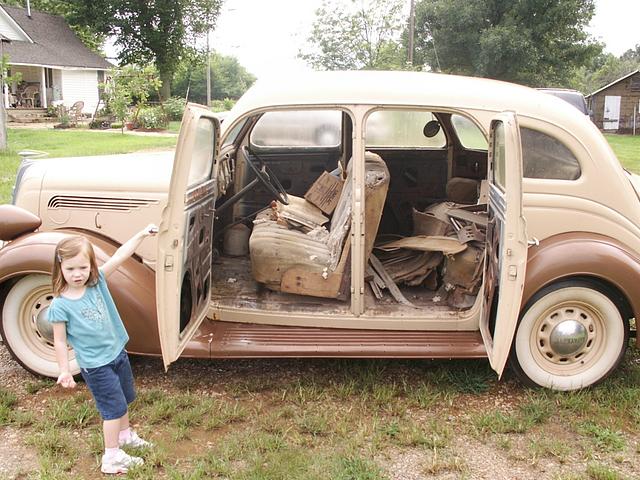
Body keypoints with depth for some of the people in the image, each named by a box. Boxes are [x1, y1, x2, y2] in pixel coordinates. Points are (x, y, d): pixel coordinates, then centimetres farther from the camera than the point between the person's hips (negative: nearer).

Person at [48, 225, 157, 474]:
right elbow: (60, 341, -14)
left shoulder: (97, 281, -10)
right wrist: (64, 371, -11)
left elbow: (119, 256, -13)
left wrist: (142, 234, -16)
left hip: (118, 352, 6)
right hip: (96, 365, -6)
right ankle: (111, 457, 18)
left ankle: (125, 435, 48)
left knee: (124, 400, 25)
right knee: (113, 408, 2)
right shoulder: (60, 305, -21)